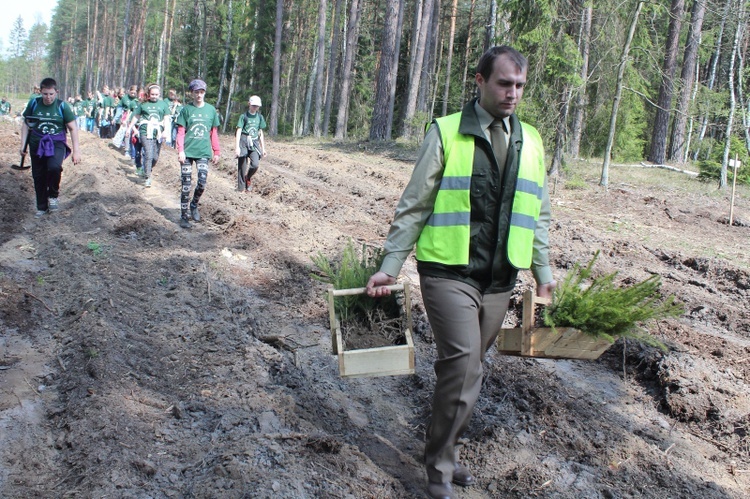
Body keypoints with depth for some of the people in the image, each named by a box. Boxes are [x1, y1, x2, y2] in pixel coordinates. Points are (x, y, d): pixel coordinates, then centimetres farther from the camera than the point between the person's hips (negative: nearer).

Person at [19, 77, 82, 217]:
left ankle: (53, 195, -5)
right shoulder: (33, 103, -3)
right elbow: (26, 124, 7)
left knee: (54, 167, -31)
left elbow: (73, 128, -3)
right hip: (37, 145, 3)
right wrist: (23, 144, 4)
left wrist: (76, 150, -7)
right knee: (38, 177, 8)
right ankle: (42, 207, 27)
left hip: (56, 143, -2)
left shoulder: (62, 106, -6)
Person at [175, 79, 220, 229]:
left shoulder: (211, 109, 8)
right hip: (187, 152, -1)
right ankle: (184, 216, 9)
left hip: (203, 152, 1)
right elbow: (180, 131, 0)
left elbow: (214, 132, 11)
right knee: (186, 184, 0)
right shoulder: (186, 109, 3)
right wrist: (180, 150, -10)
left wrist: (216, 152, 8)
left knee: (202, 182, -10)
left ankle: (194, 206, 17)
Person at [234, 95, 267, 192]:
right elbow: (238, 131, -5)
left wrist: (263, 148, 17)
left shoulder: (260, 117, 12)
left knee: (255, 164, -20)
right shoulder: (244, 116, -1)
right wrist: (237, 147, -14)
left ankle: (248, 177, 10)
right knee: (242, 167, -2)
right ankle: (241, 189, 8)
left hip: (254, 143, 3)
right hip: (244, 142, -3)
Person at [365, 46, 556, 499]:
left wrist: (543, 269, 14)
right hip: (449, 273, -5)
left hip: (499, 279, 5)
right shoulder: (446, 133, -4)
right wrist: (391, 266, -5)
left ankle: (443, 451, 30)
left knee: (466, 369, 12)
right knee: (463, 364, -14)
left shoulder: (530, 141, 10)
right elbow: (414, 206, -2)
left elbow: (538, 214, 18)